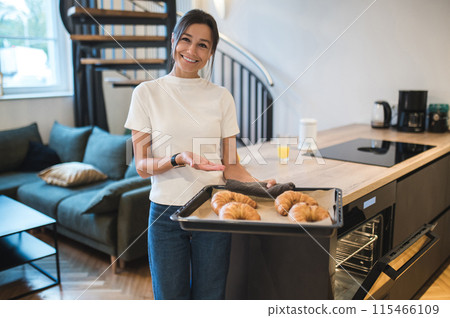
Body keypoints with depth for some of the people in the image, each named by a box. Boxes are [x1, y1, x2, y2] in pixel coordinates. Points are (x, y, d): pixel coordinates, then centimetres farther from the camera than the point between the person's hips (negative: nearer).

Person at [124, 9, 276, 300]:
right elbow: (142, 166, -4)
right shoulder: (147, 93, -1)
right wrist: (179, 158, -22)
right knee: (171, 297, 10)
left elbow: (230, 165, 3)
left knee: (210, 297, 12)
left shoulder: (221, 97, 3)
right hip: (165, 212, -1)